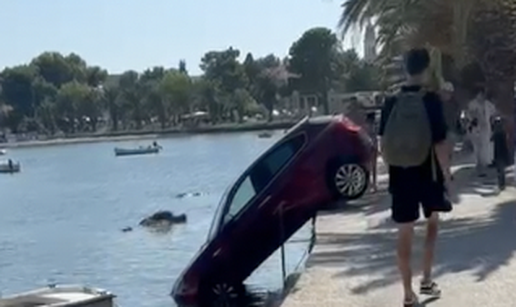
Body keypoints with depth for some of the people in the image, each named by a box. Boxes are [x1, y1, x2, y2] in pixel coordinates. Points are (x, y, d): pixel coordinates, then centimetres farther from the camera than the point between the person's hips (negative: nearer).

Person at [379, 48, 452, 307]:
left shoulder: (391, 103, 0)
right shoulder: (431, 100, -11)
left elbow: (383, 143, 5)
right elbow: (439, 143, -14)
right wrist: (447, 173, -5)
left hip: (400, 174, 2)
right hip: (427, 173, -2)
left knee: (404, 232, 6)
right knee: (432, 222, 22)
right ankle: (426, 280, 21)